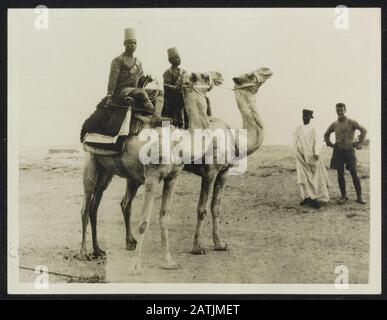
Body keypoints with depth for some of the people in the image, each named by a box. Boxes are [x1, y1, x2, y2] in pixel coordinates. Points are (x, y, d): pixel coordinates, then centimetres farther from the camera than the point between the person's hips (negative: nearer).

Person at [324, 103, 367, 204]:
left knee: (354, 174, -4)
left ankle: (359, 196, 3)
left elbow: (363, 131, -5)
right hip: (338, 151, 3)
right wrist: (329, 143, 12)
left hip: (349, 150, -3)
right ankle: (343, 196, 14)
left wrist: (359, 143, -8)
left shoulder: (351, 122, -3)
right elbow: (326, 134, 25)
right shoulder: (334, 124, 9)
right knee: (340, 174, 4)